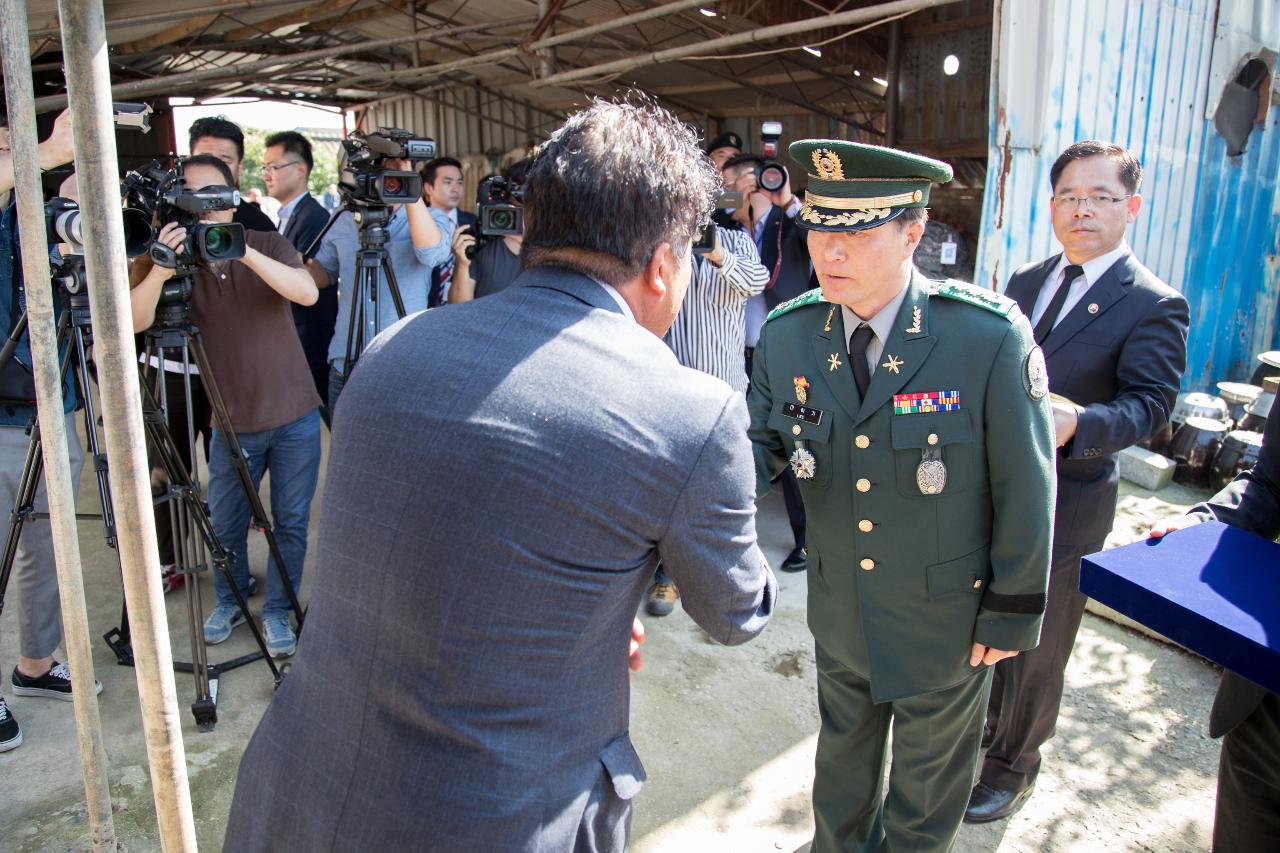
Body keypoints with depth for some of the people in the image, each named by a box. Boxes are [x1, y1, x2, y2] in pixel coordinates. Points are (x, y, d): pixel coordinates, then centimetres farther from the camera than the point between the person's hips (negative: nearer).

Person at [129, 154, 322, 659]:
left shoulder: (266, 243, -4)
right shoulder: (175, 255, -3)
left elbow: (308, 292, -23)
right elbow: (135, 322, -20)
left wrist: (244, 251, -35)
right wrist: (158, 271, -39)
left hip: (295, 415, -1)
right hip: (233, 422, 1)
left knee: (291, 523, 6)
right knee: (224, 525, 11)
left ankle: (277, 611, 24)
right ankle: (229, 603, 35)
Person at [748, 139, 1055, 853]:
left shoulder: (991, 336, -23)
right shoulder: (786, 335, -12)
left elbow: (1025, 486, -15)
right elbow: (766, 442, -2)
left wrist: (1012, 613, -9)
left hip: (946, 620, -3)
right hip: (839, 612, 4)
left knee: (929, 773, 23)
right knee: (843, 749, 29)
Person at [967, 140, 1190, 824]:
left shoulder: (1154, 305, -10)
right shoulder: (1023, 282, 8)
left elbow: (1149, 404, -18)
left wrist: (1077, 424, -36)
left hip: (1064, 509, -5)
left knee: (1035, 648, 12)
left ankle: (1013, 767, 35)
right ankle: (979, 729, 46)